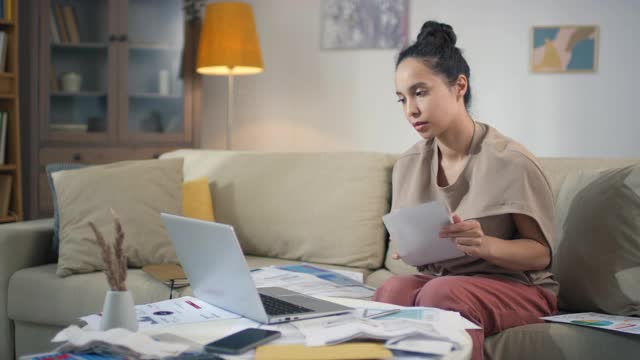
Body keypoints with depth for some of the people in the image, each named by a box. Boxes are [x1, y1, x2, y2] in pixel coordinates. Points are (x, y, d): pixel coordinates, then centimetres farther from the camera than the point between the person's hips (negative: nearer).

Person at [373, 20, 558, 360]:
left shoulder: (510, 161, -14)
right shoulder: (407, 165, 3)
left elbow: (541, 253, -9)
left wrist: (486, 245, -28)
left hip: (515, 286, -4)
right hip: (436, 279, 4)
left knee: (442, 292, -35)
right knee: (394, 289, -30)